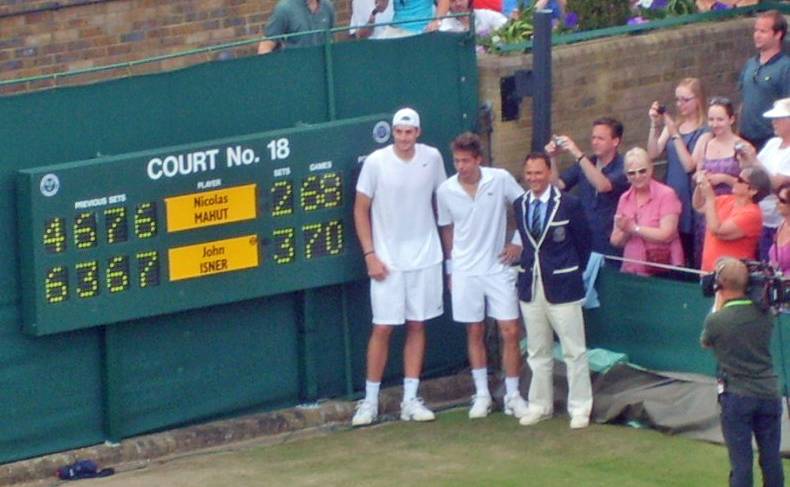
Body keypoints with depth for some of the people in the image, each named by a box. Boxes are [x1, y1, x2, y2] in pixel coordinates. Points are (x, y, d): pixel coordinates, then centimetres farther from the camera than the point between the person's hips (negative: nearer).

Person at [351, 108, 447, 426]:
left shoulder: (432, 158, -1)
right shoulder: (375, 162, -9)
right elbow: (361, 210, -2)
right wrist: (370, 254, -8)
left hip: (425, 257, 3)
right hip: (387, 261, -3)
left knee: (417, 325, 6)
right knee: (382, 328, -3)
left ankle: (410, 399, 12)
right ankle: (370, 400, 7)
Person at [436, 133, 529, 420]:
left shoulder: (501, 180, -10)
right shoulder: (446, 191, -4)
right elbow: (447, 231, 9)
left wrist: (518, 244, -3)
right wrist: (450, 269, 12)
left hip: (498, 268, -1)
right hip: (465, 272, 1)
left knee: (510, 332, -2)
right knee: (474, 333, 8)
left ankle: (512, 395, 8)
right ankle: (481, 394, 17)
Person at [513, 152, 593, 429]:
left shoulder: (569, 205, -8)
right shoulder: (519, 206, 7)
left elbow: (584, 243, 1)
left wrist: (574, 273, 6)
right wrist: (529, 266, 8)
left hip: (561, 288, -5)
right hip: (530, 287, 5)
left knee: (574, 352, 0)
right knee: (537, 352, 13)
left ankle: (580, 409, 7)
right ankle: (539, 406, 22)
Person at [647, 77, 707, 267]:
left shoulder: (704, 131, -7)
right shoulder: (672, 125, 12)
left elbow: (689, 165, -14)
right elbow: (653, 153, 4)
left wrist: (676, 134, -15)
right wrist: (654, 125, -6)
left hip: (690, 197, -5)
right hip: (670, 194, 5)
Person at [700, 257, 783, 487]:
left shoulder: (717, 320, -11)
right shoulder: (764, 314, 1)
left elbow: (705, 342, 11)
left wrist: (717, 305, 14)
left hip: (736, 398, -3)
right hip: (769, 394, 3)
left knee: (740, 461, 0)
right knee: (771, 460, 10)